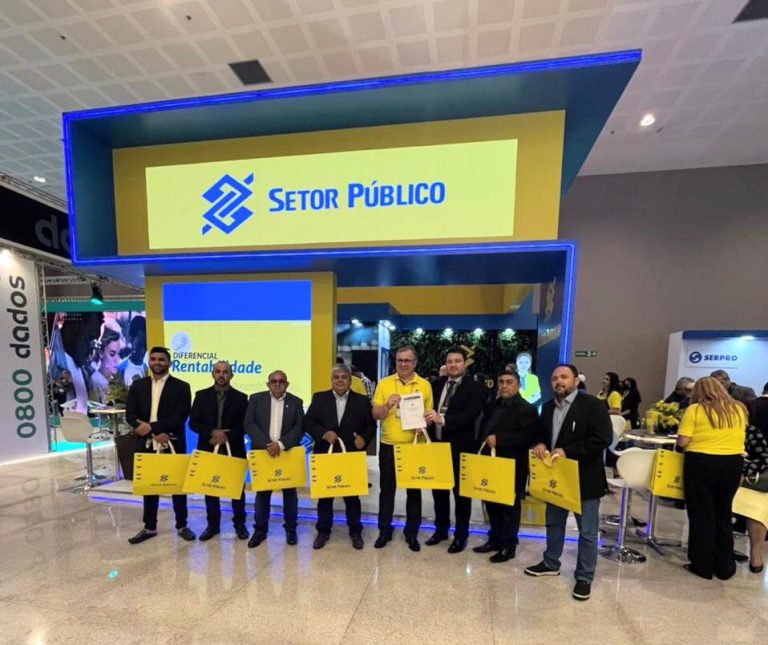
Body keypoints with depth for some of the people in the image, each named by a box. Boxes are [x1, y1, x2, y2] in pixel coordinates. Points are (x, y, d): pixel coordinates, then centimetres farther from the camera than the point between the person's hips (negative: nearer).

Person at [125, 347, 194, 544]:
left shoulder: (181, 387, -5)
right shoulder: (138, 385, 5)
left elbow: (180, 417, -14)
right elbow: (130, 415, -3)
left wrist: (151, 427, -20)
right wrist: (155, 434, -15)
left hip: (173, 445, -3)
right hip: (146, 445, 3)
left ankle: (182, 525, 24)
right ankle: (149, 527, 31)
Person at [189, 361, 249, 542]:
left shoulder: (241, 397, 0)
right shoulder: (201, 396, 3)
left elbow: (245, 425, -4)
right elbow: (193, 423, -3)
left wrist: (226, 436, -17)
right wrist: (212, 432, -18)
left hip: (234, 450, -1)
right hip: (208, 449, 1)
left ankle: (239, 524, 23)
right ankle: (213, 524, 27)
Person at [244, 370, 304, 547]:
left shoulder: (296, 402, 1)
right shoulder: (256, 399, 1)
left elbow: (299, 428, -6)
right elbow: (249, 424, -7)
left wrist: (281, 444, -19)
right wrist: (267, 444, -18)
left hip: (288, 453, 0)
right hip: (263, 452, 0)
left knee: (290, 492, 10)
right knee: (262, 492, 11)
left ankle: (291, 529, 25)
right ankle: (260, 530, 27)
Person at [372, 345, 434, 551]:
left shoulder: (425, 385, 0)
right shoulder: (384, 383, -1)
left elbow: (429, 414, 5)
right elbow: (375, 415, -3)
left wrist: (423, 424, -16)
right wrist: (387, 405, -22)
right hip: (389, 446, 0)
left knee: (414, 491, 12)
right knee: (386, 490, 11)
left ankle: (412, 533, 28)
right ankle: (385, 530, 28)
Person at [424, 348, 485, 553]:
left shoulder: (475, 388, -9)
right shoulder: (436, 384, 9)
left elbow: (470, 415, -22)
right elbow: (428, 408, 12)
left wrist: (442, 419, -33)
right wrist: (428, 420, -8)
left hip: (460, 448, -5)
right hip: (437, 445, 5)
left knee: (461, 492, 9)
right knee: (438, 490, 16)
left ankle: (461, 535, 26)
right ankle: (441, 529, 34)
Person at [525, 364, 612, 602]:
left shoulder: (593, 405, -14)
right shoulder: (548, 407, 7)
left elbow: (603, 439, -21)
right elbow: (541, 432, 17)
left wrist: (567, 452, -24)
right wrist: (540, 444, -7)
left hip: (584, 478, -6)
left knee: (587, 531, 9)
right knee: (553, 522, 21)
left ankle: (584, 577, 26)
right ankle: (551, 563, 39)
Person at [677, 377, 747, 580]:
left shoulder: (695, 409, -11)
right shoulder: (738, 409, 5)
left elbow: (682, 441, -14)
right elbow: (739, 436, 15)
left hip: (701, 463, -5)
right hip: (733, 464, 5)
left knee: (701, 515, 8)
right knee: (723, 515, 18)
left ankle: (703, 566, 17)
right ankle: (725, 567, 27)